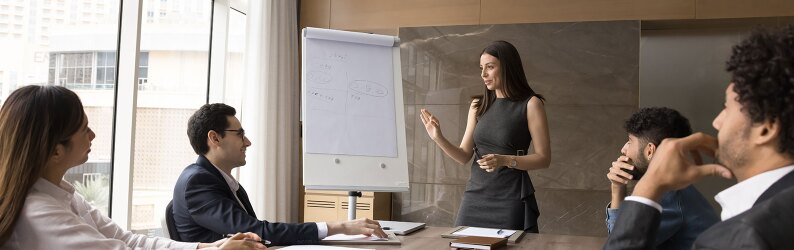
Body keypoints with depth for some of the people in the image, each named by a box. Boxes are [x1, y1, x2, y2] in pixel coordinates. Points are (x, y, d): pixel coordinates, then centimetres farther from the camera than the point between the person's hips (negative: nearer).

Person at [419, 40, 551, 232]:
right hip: (475, 195, 4)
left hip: (511, 198, -4)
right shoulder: (478, 106, 10)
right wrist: (438, 138, -8)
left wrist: (505, 160, -21)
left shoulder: (530, 104, -4)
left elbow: (544, 158, -7)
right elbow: (464, 156, 8)